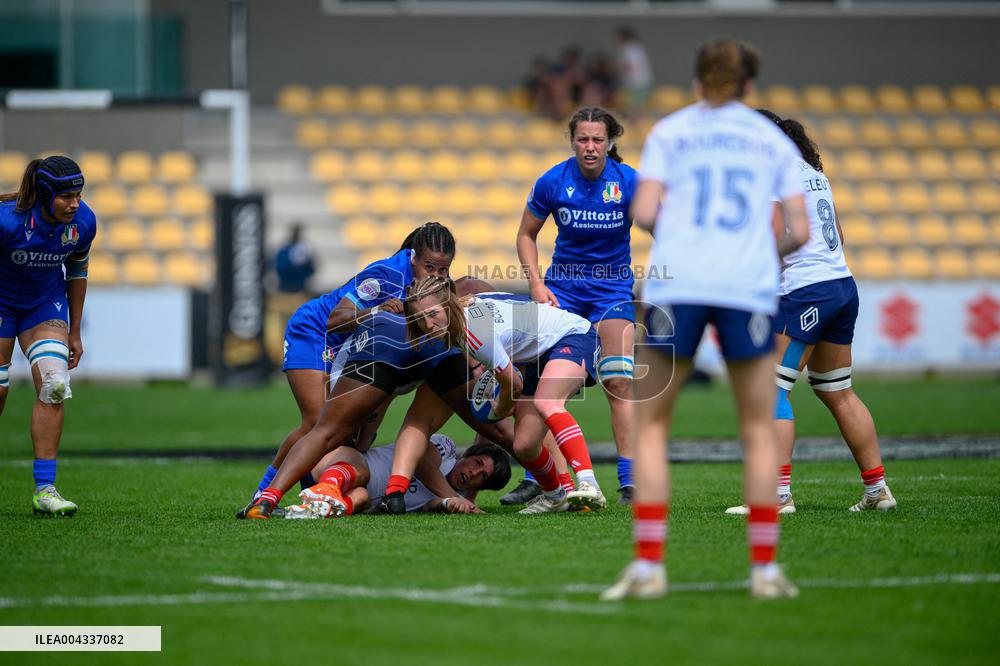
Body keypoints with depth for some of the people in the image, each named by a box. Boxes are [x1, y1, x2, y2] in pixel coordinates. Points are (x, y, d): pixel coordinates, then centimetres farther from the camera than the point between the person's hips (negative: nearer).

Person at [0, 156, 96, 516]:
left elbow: (77, 270, 2)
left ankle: (44, 489, -13)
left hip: (47, 304, 3)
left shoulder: (83, 222, -17)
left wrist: (75, 332, 7)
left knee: (54, 385, -15)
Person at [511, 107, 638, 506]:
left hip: (613, 288, -1)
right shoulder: (552, 182, -10)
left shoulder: (629, 182, -13)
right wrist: (536, 284, -8)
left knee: (618, 381, -13)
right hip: (563, 287, 1)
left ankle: (630, 482, -9)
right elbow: (526, 235, 4)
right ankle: (535, 477, 0)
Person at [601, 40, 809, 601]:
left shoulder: (670, 131, 13)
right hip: (749, 286, 1)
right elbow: (799, 231, 9)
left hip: (677, 285, -1)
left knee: (651, 425, 8)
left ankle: (648, 565, -2)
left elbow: (645, 213, 1)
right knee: (760, 430, 10)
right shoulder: (775, 140, 16)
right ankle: (765, 569, 4)